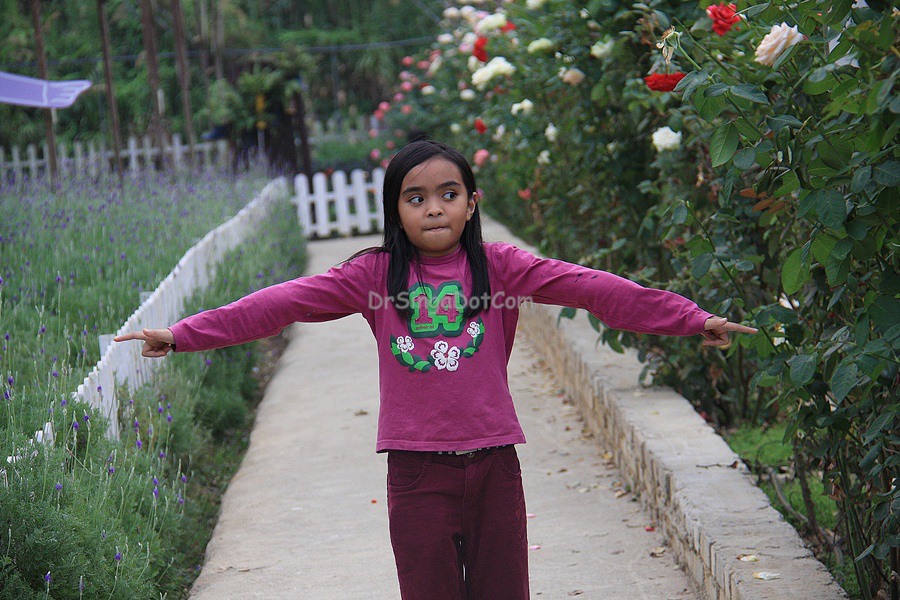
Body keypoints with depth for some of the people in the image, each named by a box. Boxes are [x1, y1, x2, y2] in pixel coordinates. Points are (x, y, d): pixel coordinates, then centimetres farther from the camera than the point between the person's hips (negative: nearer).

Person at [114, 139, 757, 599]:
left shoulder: (501, 268, 1)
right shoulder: (375, 275, 0)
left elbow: (593, 288, -5)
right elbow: (285, 301, -4)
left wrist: (694, 319, -9)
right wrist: (185, 334, -8)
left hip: (493, 461, 1)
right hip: (418, 468, -1)